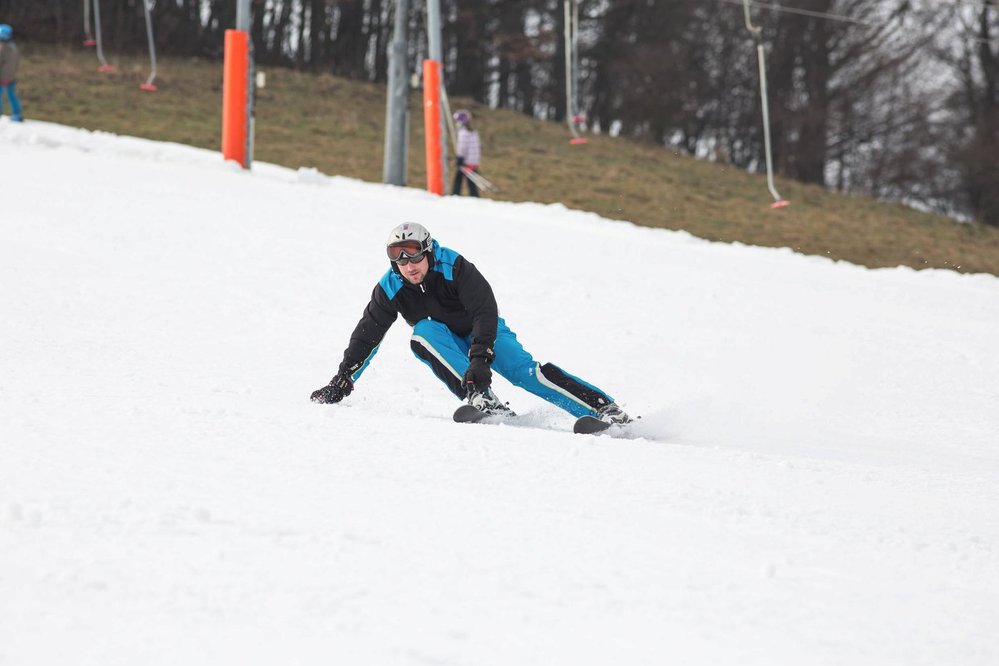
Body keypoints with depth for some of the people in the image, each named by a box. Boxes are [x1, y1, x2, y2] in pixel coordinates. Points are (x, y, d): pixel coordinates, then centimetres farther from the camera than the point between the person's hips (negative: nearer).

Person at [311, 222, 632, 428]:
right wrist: (341, 382, -13)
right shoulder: (391, 288, -15)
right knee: (423, 332, -29)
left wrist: (480, 359, -45)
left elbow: (486, 311, -33)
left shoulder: (454, 267, -27)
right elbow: (366, 336, -7)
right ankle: (482, 399, -42)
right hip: (447, 347, 3)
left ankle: (604, 408, -30)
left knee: (523, 370, -27)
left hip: (484, 333, -3)